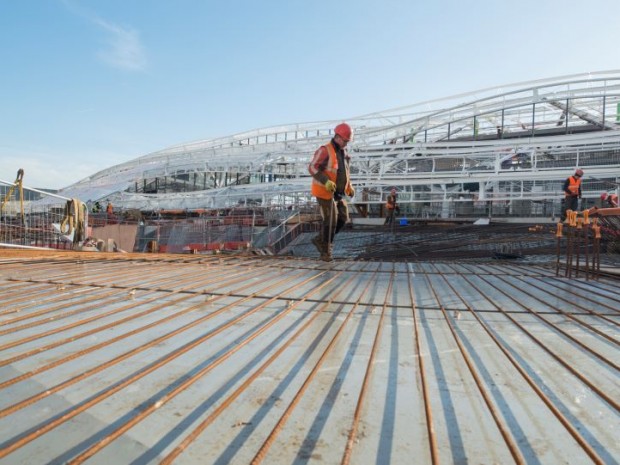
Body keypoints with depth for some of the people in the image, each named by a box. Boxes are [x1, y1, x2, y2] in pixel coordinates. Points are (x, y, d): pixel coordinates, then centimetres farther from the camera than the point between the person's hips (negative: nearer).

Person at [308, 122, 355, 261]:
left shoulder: (343, 153, 14)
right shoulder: (325, 150, -13)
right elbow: (312, 168, -21)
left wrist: (349, 187, 11)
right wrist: (326, 182, -31)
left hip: (337, 193, 8)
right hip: (324, 191, -8)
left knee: (343, 218, 5)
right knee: (331, 221, -9)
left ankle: (320, 239, 18)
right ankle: (325, 251, 4)